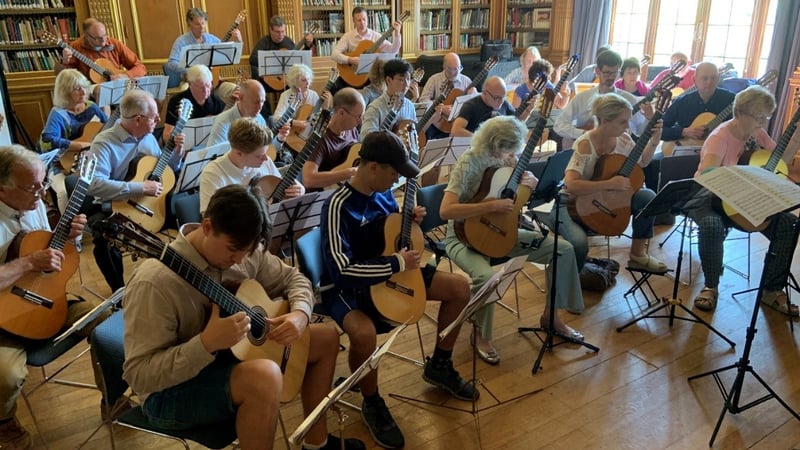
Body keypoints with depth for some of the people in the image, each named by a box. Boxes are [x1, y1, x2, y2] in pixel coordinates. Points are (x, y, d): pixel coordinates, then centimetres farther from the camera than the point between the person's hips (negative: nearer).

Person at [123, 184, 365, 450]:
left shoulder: (244, 250, -7)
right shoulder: (156, 282, -29)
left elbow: (292, 278, 8)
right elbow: (138, 375, -27)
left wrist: (300, 314, -13)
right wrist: (206, 344, -40)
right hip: (172, 390, -8)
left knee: (327, 337, 10)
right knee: (264, 375, -39)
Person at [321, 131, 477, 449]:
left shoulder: (383, 193, -1)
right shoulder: (339, 206, -25)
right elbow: (341, 270, -32)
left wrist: (409, 220, -5)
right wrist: (397, 264, -27)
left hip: (391, 272, 8)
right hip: (346, 287, -8)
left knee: (460, 287, 1)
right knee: (364, 333, -39)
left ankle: (439, 365, 21)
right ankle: (372, 404, -6)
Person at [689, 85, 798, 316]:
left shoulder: (757, 133, 3)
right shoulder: (721, 137, -19)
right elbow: (707, 175, -34)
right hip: (711, 196, -7)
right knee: (711, 226, -38)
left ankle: (772, 290, 1)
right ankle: (711, 287, -15)